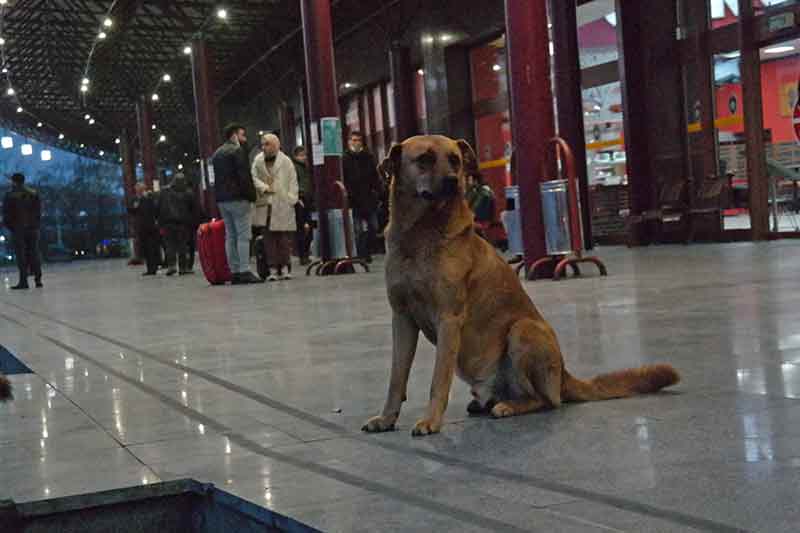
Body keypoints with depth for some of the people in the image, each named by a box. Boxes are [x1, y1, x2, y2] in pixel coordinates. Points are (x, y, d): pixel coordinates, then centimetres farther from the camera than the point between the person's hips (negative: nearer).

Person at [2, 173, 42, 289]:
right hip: (33, 228, 4)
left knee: (21, 255, -2)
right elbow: (38, 211, 6)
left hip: (18, 229, -4)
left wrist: (9, 226, 8)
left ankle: (23, 281, -6)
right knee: (34, 253, 9)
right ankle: (38, 279, 8)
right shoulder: (34, 194, 7)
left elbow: (6, 214, -5)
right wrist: (37, 225, 10)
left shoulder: (10, 195, -5)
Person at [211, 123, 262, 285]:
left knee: (230, 236, 8)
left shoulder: (217, 153, 19)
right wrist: (251, 195, -11)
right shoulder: (237, 150, -8)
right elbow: (244, 175, -15)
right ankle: (244, 271, -13)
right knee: (243, 235, -8)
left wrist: (220, 196, 16)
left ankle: (234, 272, 7)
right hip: (237, 198, -8)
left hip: (221, 199, 8)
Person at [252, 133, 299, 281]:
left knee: (285, 238, -1)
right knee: (269, 238, 0)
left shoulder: (286, 161, 2)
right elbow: (254, 177, 5)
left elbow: (293, 182, 1)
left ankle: (285, 267, 6)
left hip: (283, 204, -2)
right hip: (266, 204, 2)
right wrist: (263, 187, -11)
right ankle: (273, 269, 3)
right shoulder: (258, 161, 8)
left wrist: (291, 199, -6)